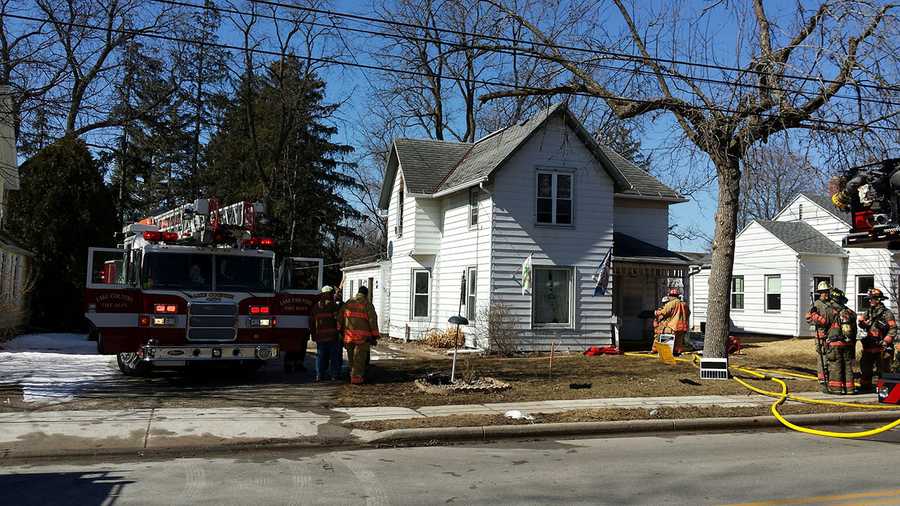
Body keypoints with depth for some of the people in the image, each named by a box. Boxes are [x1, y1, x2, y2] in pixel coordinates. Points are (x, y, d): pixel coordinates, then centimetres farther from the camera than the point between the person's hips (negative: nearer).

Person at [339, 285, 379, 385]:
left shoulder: (348, 303, 10)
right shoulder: (367, 304, -4)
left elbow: (340, 318, 10)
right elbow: (373, 320, -7)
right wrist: (375, 335, -2)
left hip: (348, 335, 4)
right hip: (362, 336, -4)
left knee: (351, 357, 17)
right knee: (359, 357, 0)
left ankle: (353, 374, 27)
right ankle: (356, 377, 0)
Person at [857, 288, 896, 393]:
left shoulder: (887, 313, -5)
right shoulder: (868, 312, 13)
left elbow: (893, 329, -9)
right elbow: (861, 323, 7)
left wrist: (886, 341, -16)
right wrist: (864, 323, -16)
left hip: (881, 347, -6)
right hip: (869, 346, 6)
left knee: (882, 368, -1)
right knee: (865, 366, 10)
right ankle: (865, 386, 20)